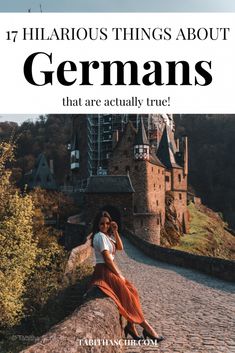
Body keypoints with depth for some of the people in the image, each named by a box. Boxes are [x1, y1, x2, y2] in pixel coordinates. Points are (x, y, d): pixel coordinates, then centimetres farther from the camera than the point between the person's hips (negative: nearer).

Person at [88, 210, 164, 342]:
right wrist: (119, 275, -12)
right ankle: (145, 326, 3)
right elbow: (107, 258, -17)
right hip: (104, 271, -9)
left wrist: (115, 232, -2)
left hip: (110, 270, 9)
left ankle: (131, 327, -3)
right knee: (128, 294, -6)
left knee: (131, 291, 0)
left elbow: (120, 247, 8)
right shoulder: (100, 236, -15)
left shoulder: (107, 235, 13)